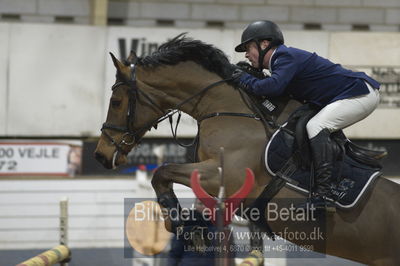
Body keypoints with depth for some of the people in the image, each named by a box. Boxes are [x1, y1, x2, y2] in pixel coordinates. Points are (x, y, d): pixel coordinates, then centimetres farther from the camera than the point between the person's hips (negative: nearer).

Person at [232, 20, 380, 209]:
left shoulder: (286, 57, -15)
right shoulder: (282, 59, 17)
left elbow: (274, 87, -32)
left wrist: (246, 81, -18)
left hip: (362, 93, -11)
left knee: (316, 126, -24)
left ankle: (323, 192, -32)